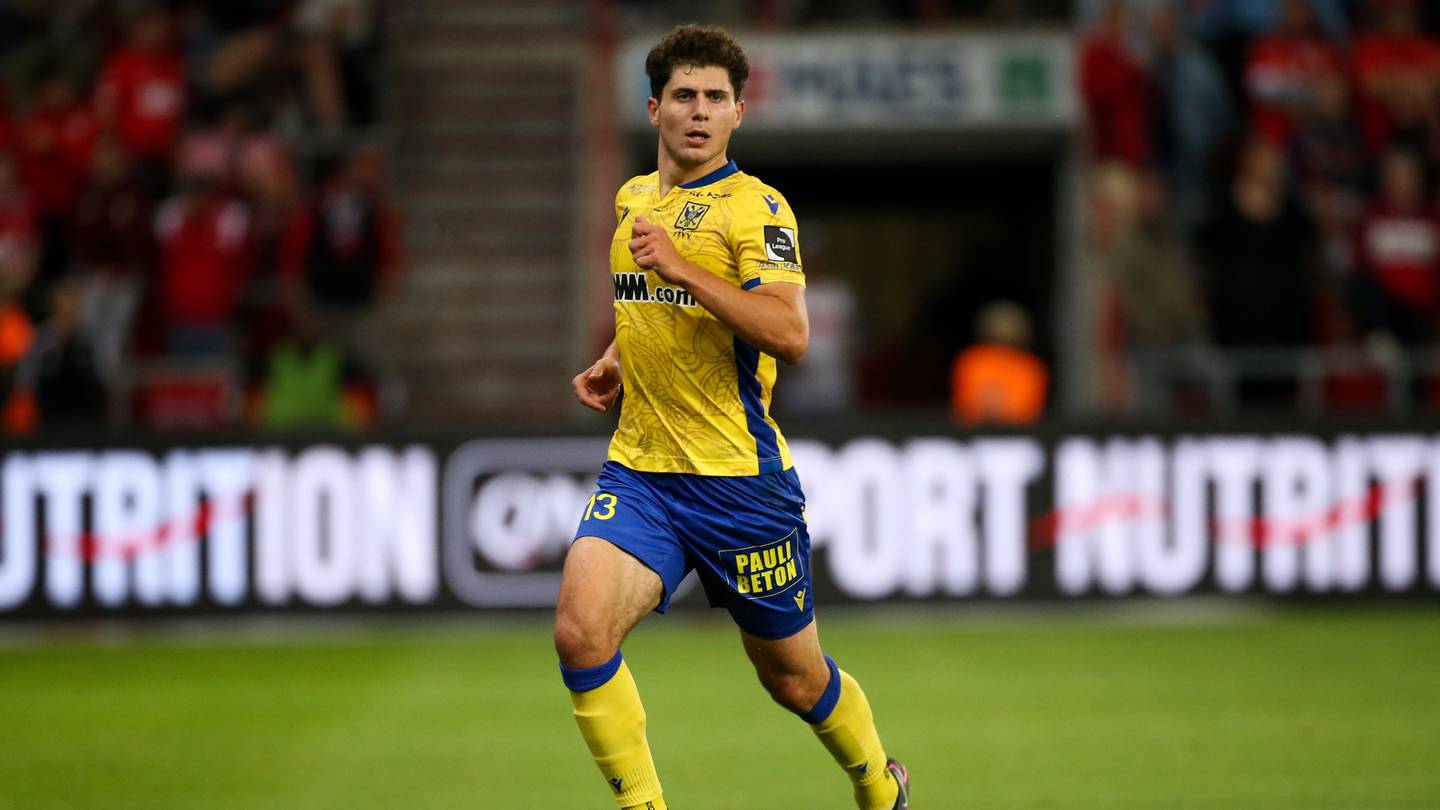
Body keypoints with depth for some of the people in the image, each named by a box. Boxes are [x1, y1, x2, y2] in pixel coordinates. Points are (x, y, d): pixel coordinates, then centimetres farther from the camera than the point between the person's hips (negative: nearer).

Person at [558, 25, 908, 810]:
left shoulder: (755, 207, -9)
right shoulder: (633, 198, 12)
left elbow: (790, 335, -23)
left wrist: (682, 267, -28)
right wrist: (615, 362, 13)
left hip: (738, 476, -5)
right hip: (639, 470, 5)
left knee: (794, 677, 9)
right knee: (580, 629, -21)